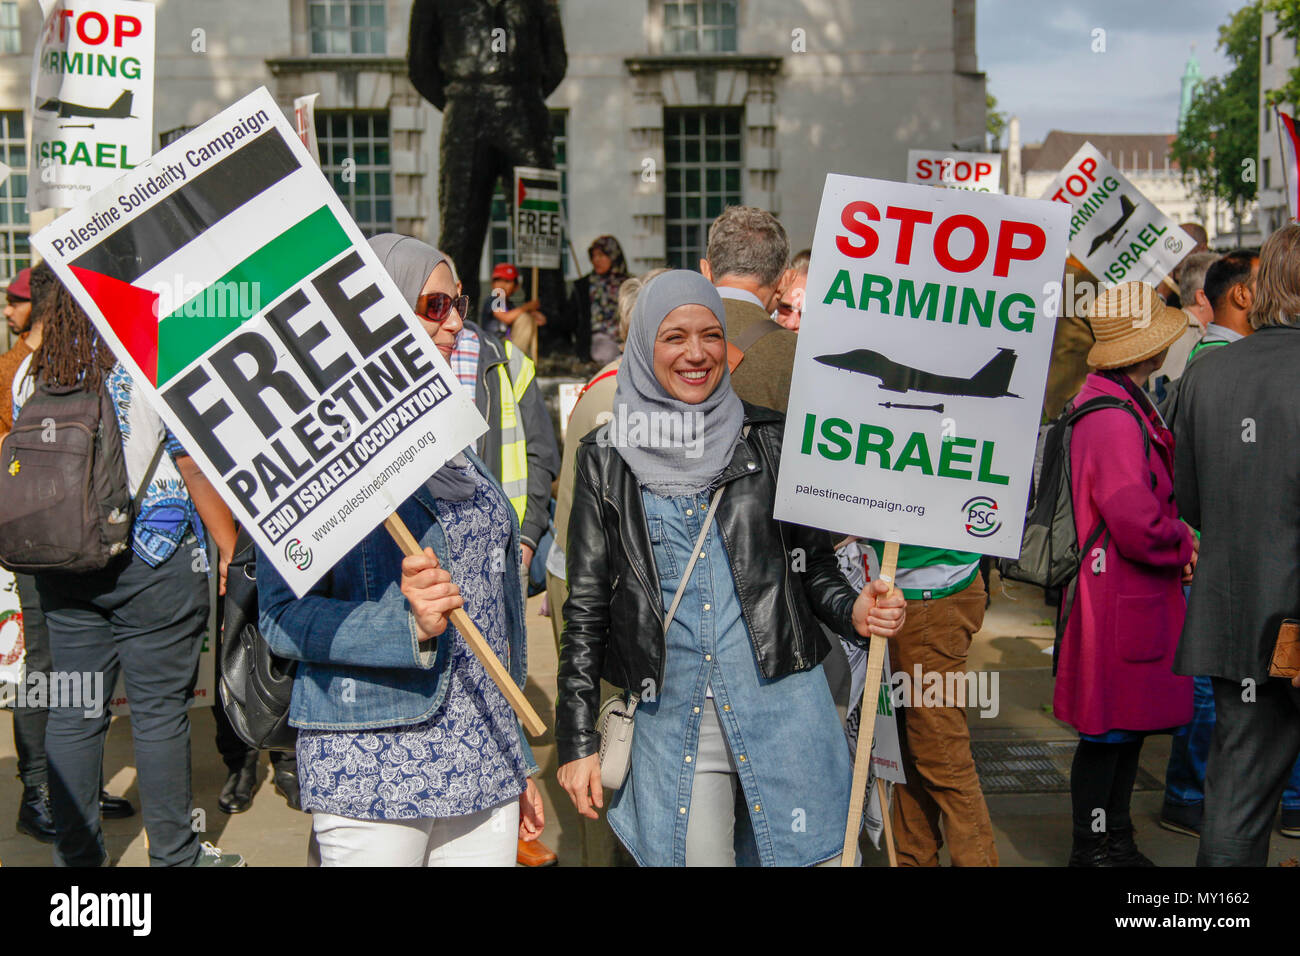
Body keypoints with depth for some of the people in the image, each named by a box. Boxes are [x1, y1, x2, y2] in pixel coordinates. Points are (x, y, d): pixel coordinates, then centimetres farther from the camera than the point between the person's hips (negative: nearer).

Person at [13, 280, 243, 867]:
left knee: (73, 712, 11)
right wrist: (229, 547, -3)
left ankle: (76, 851, 22)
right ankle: (174, 852, 14)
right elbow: (196, 465, -10)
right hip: (155, 561, -5)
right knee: (159, 712, 3)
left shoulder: (31, 372, 7)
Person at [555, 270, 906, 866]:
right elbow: (586, 606, 4)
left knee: (797, 854, 8)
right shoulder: (607, 458, 2)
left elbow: (813, 564, 10)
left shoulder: (769, 440, 3)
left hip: (782, 711, 1)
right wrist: (578, 742, 1)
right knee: (693, 854, 7)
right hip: (671, 723, 0)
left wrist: (852, 610, -13)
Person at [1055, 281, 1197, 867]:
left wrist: (1178, 533, 6)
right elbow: (1139, 526, -24)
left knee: (1129, 727, 17)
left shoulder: (1129, 409, 15)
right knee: (1109, 731, 1)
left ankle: (1116, 841, 29)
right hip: (1118, 599, -10)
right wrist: (1183, 548, -5)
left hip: (1136, 594, 10)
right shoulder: (1113, 419, -21)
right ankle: (1092, 850, 14)